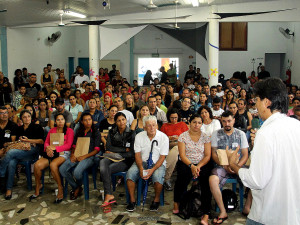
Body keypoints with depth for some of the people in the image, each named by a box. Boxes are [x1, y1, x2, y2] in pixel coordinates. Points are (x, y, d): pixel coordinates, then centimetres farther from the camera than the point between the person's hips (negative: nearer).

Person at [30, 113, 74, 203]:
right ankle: (38, 186, 1)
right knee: (37, 165, -24)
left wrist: (54, 148, -15)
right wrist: (47, 148, -10)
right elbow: (46, 142, 15)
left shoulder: (69, 131, 5)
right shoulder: (52, 130, 21)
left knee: (53, 165, -37)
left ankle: (60, 189, -21)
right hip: (51, 153, 5)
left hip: (63, 153, -4)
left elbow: (68, 145, -6)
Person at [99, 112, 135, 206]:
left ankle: (107, 195, -14)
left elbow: (132, 153, -5)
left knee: (107, 169, -29)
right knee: (103, 162, -32)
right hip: (111, 158, 3)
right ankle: (109, 195, -31)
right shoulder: (112, 132, 11)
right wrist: (124, 150, -6)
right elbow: (108, 148, 0)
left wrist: (116, 153, -10)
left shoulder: (131, 133, 0)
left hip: (125, 160, -3)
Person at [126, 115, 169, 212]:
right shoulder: (139, 136, 1)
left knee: (157, 176, -34)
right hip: (142, 162, 2)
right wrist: (141, 168, -18)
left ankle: (156, 200, -7)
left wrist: (152, 169, -23)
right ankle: (132, 200, -8)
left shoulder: (163, 137, -7)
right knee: (130, 173, -26)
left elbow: (162, 157, -8)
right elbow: (137, 154, -1)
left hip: (157, 163, -2)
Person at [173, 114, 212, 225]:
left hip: (202, 164, 1)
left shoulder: (205, 137, 7)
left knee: (206, 179, -30)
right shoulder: (183, 136, 3)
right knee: (183, 174, -34)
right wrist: (191, 166, -19)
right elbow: (182, 155, -4)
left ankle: (206, 215, -29)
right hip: (186, 163, -1)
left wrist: (199, 166, -16)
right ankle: (176, 203, -9)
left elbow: (207, 156, 1)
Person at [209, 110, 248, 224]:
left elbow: (245, 155, 6)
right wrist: (225, 166, -12)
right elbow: (214, 153, 3)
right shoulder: (216, 134, 7)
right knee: (212, 179, -32)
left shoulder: (241, 134, 9)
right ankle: (223, 212, -18)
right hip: (222, 166, -1)